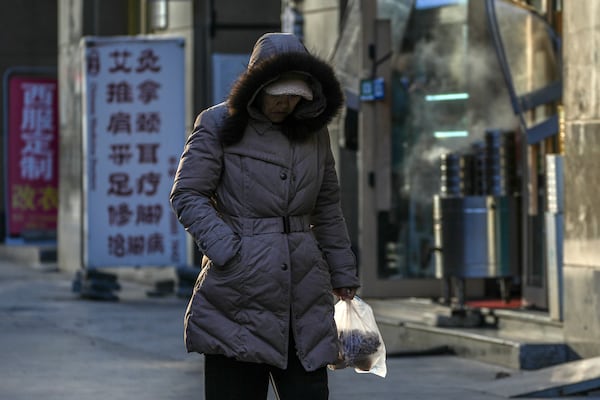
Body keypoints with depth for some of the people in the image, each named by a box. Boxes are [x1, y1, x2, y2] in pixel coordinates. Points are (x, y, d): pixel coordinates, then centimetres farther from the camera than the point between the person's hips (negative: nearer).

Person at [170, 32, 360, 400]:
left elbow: (327, 210, 22)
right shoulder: (218, 125, 0)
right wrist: (228, 253, -15)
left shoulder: (314, 132, 14)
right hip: (239, 293, -4)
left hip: (303, 289, 4)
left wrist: (343, 273, 21)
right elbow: (187, 195, -4)